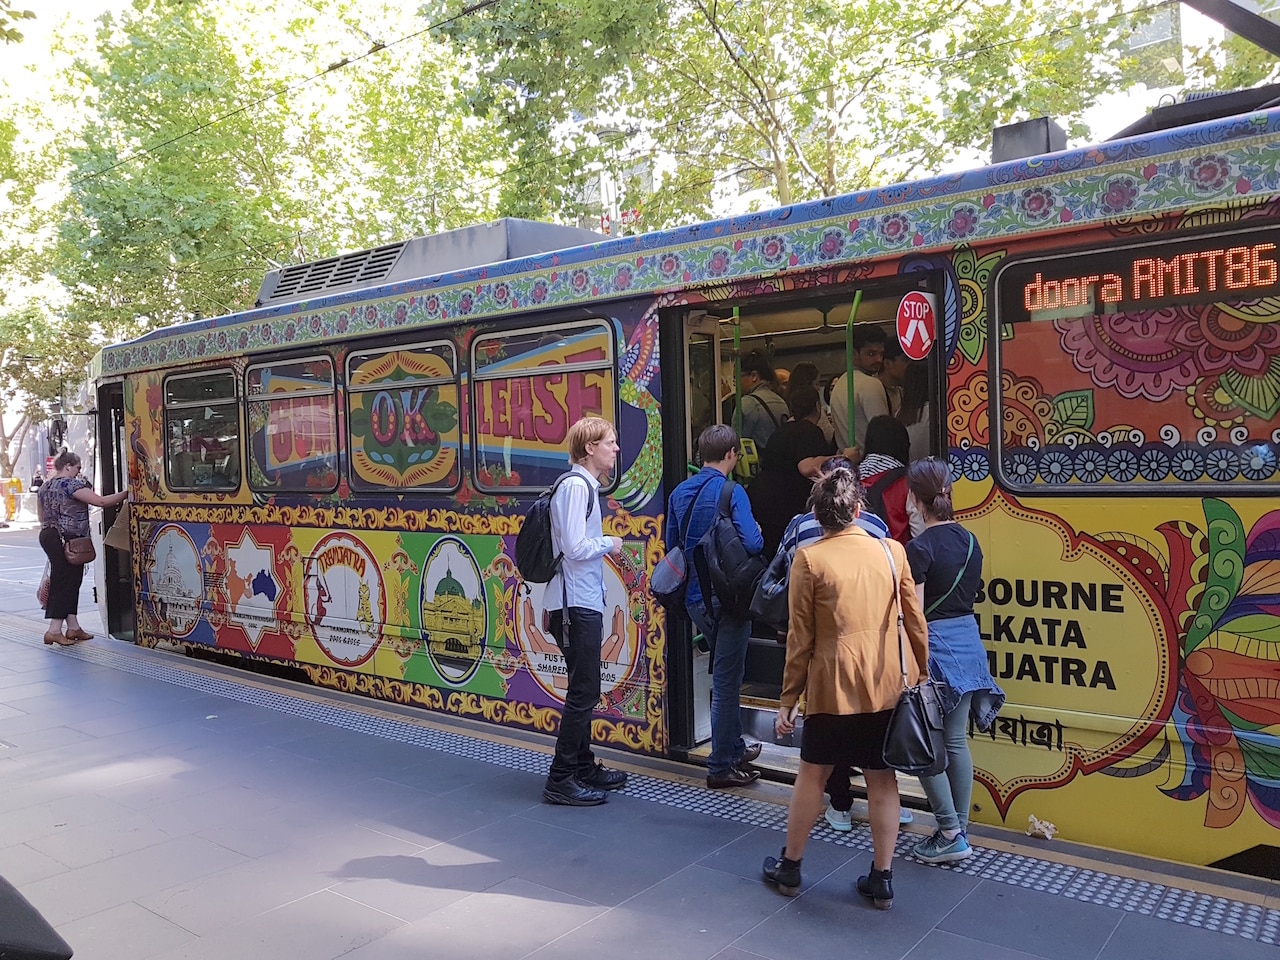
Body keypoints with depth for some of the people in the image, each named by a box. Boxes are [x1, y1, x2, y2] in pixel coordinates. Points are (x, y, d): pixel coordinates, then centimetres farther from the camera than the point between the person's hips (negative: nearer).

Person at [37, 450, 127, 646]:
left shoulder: (44, 487, 15)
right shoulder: (71, 484, -12)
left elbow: (42, 517, 20)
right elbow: (100, 501, -19)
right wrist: (125, 494, -12)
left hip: (47, 535, 9)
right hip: (68, 540, -9)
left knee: (68, 582, 12)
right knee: (66, 582, -6)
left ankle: (73, 627, 15)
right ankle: (54, 630, -7)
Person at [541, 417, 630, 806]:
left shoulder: (586, 485, 15)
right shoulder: (576, 486, -15)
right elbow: (575, 547, -22)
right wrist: (609, 543, -7)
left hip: (584, 603, 10)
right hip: (576, 604, -10)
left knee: (584, 690, 17)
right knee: (584, 692, -5)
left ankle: (584, 767, 29)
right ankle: (560, 780, 3)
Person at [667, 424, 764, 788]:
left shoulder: (680, 493, 5)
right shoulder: (731, 492, -15)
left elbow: (671, 545, 12)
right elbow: (752, 543, -24)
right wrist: (758, 533, -2)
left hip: (695, 597, 7)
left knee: (725, 673, 22)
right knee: (727, 680, 2)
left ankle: (735, 747, 36)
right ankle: (721, 766, 10)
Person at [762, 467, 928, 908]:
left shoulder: (809, 559, -9)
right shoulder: (892, 551, -1)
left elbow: (800, 638, -7)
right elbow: (915, 621, 3)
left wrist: (787, 699, 1)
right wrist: (922, 673, 16)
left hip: (831, 688, -2)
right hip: (885, 687, 3)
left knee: (812, 774, 12)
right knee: (882, 780, 12)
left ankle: (790, 867, 26)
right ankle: (882, 879, 20)